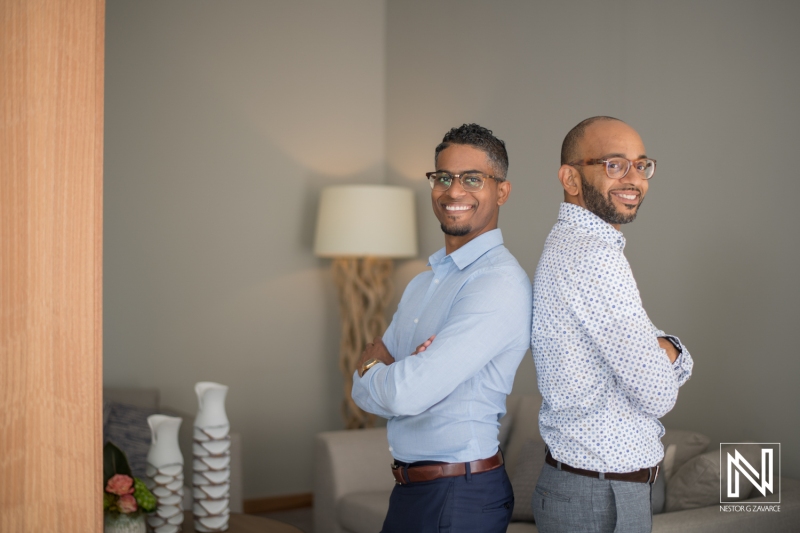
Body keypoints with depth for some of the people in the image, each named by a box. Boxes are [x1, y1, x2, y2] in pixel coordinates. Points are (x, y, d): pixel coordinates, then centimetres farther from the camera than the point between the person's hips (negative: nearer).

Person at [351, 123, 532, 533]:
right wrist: (381, 370, -14)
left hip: (460, 498, -8)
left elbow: (408, 393, -26)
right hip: (408, 489, 8)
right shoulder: (422, 283, 12)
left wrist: (371, 373, -5)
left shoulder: (501, 283, -18)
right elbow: (365, 393, 7)